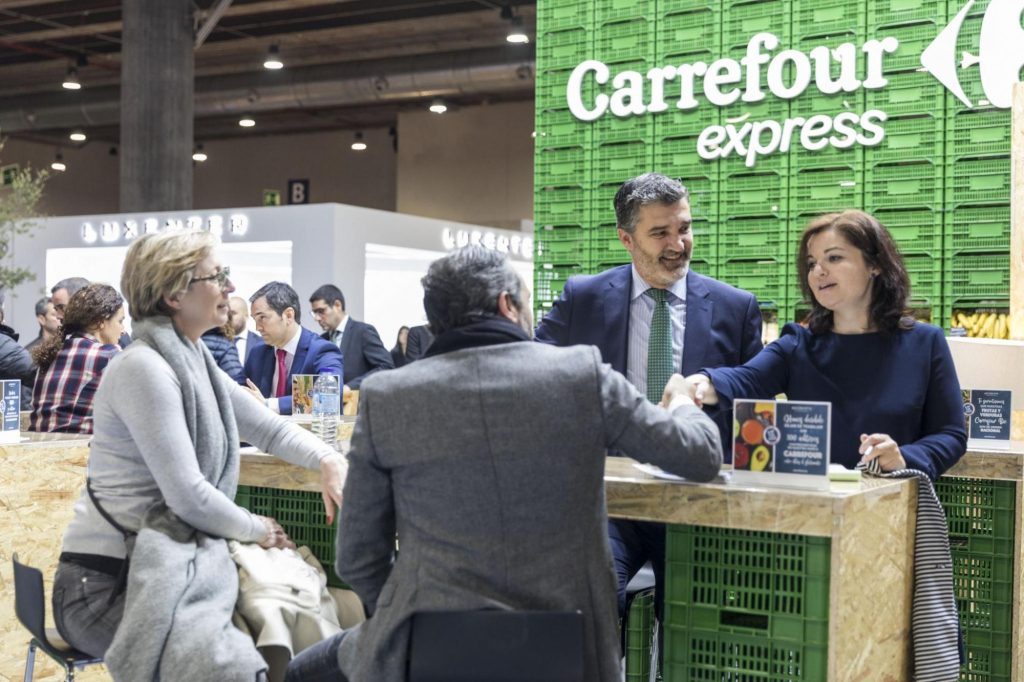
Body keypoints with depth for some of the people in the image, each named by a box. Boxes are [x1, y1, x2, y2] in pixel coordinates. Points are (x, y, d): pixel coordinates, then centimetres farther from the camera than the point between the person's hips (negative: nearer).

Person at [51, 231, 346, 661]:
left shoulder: (193, 360, 9)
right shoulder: (144, 368, -19)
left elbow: (267, 427, 13)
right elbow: (188, 496, -23)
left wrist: (328, 460, -5)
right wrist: (258, 531, -8)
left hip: (149, 568, 8)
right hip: (103, 587, -8)